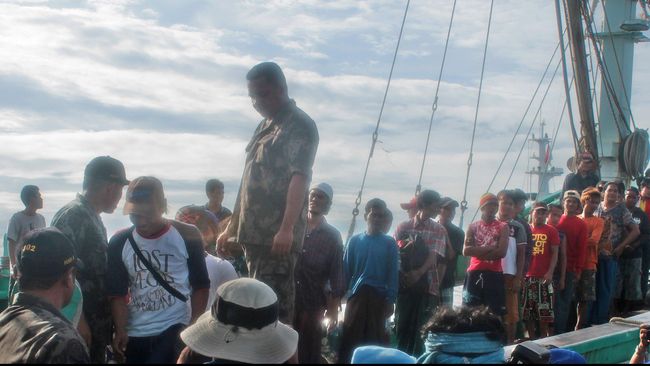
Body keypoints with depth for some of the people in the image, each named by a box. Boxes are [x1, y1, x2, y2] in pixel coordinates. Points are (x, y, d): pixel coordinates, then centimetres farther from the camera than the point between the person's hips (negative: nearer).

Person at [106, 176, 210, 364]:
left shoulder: (187, 236, -5)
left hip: (176, 329, -3)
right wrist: (120, 331, -11)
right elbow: (118, 294, 2)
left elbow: (201, 286, 1)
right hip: (135, 334, 3)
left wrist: (194, 327, -8)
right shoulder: (119, 243, 1)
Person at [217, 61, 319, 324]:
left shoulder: (300, 126, -7)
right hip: (254, 234, 9)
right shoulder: (265, 126, 21)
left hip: (278, 236, -9)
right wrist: (232, 228, 24)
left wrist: (287, 228, -30)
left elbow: (299, 177, -20)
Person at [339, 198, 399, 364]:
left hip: (379, 296, 0)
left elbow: (393, 273, 1)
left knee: (375, 337, 3)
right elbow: (346, 270, 6)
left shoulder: (389, 243, 3)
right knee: (350, 337, 0)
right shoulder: (355, 241, 5)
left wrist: (390, 300, -4)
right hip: (356, 294, 1)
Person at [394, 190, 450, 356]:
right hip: (404, 284, 1)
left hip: (427, 285, 0)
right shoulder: (403, 227, 8)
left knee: (420, 328, -2)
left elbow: (434, 255, -7)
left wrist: (419, 273, -22)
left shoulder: (439, 230, 6)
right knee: (402, 325, 2)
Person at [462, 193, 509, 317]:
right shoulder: (473, 226, 10)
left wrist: (478, 251, -7)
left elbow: (501, 252, -9)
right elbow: (466, 251, -4)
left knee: (496, 312, -2)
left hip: (494, 274, -1)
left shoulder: (503, 227, 6)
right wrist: (490, 248, -10)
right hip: (474, 274, 1)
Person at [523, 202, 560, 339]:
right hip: (527, 276, 3)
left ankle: (543, 338, 7)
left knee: (544, 312, -2)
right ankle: (532, 338, 14)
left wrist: (550, 272, -11)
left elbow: (554, 253, 0)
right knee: (527, 310, 5)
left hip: (544, 277, -3)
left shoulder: (551, 231, 4)